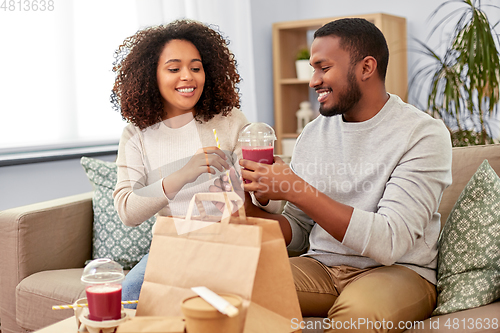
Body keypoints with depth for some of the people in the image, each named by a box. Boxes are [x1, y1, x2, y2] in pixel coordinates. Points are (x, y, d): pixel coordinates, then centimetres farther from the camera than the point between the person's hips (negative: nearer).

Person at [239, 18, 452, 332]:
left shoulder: (424, 134, -10)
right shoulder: (313, 134, 8)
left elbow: (390, 242, -21)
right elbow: (298, 233, 12)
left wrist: (296, 190, -24)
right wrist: (251, 212, -9)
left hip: (398, 271, -4)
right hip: (321, 267, 4)